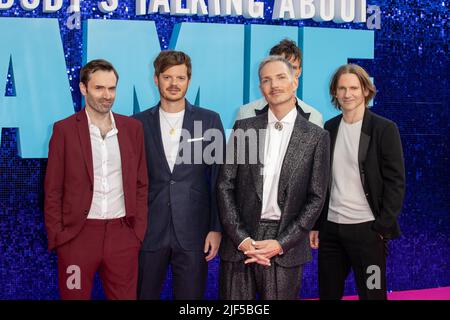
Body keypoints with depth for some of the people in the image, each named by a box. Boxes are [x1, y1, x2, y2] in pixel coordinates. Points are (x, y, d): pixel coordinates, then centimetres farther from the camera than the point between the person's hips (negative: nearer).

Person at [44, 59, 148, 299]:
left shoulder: (133, 128, 6)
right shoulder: (64, 130, -1)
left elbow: (141, 185, 10)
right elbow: (53, 190, 1)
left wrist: (139, 230, 4)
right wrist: (56, 236, -3)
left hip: (122, 234, 2)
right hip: (77, 235, -2)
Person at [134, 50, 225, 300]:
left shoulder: (209, 120, 3)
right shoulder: (138, 123, 4)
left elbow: (218, 179, 2)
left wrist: (216, 228, -2)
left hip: (193, 233, -1)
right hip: (148, 232, 1)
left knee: (190, 296, 6)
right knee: (144, 294, 9)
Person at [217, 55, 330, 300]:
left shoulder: (316, 137, 2)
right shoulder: (244, 128, 6)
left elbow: (316, 197, 0)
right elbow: (225, 185, 3)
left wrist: (281, 243, -9)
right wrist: (241, 238, -7)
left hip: (285, 247, -1)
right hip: (239, 241, 1)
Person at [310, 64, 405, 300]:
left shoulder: (384, 129, -4)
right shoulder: (329, 128, 8)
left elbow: (395, 182, -7)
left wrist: (383, 228, -12)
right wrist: (316, 224, 7)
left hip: (367, 228, -4)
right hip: (331, 227, 4)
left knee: (371, 293, 4)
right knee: (328, 293, 11)